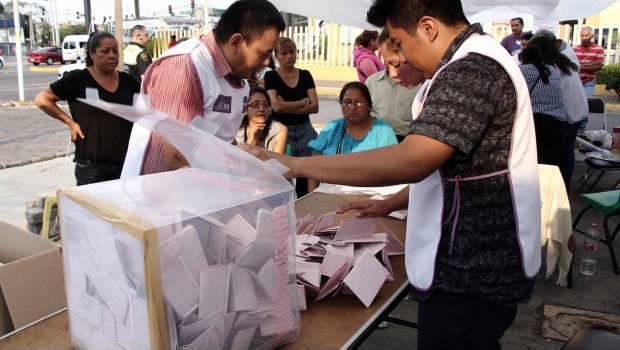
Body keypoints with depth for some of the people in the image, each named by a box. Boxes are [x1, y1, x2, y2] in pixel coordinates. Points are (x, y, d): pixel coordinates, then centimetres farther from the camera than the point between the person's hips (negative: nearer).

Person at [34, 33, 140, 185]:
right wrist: (70, 122, -8)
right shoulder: (78, 79, -5)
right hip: (91, 164, -3)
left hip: (125, 162, 4)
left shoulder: (127, 80, 6)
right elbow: (41, 99, -1)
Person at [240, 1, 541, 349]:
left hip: (470, 275, -10)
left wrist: (294, 164, -29)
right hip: (480, 261, 10)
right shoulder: (477, 62, 12)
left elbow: (411, 161, -33)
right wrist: (391, 203, 16)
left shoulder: (470, 70, -22)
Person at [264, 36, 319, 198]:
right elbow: (276, 106, -13)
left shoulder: (305, 75, 8)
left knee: (308, 180, 2)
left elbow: (314, 107, -2)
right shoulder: (271, 76, 0)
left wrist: (287, 107, -10)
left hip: (305, 131, 3)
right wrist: (304, 102, -4)